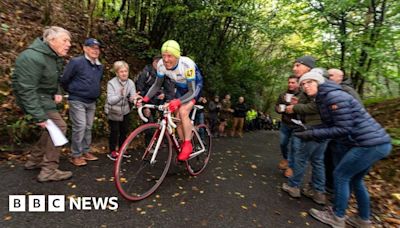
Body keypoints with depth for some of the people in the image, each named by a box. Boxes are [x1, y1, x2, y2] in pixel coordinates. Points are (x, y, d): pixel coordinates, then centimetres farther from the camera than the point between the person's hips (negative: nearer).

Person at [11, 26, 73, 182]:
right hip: (34, 98, -10)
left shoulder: (54, 56, 6)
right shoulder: (32, 57, -24)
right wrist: (38, 115, -29)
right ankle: (49, 171, -4)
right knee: (58, 126, -14)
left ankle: (34, 160, 31)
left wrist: (57, 92, 2)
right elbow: (26, 89, -27)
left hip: (45, 97, 10)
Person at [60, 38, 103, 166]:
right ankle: (76, 155, 6)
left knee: (88, 128, 11)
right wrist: (72, 92, 7)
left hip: (92, 102, 7)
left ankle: (85, 152, 23)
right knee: (80, 127, -8)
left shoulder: (99, 66, 10)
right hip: (77, 101, -6)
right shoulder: (76, 62, -11)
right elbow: (64, 80, -5)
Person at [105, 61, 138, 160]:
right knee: (114, 131, 0)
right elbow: (110, 100, -21)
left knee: (124, 131, 12)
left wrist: (134, 98, -39)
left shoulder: (130, 83, -6)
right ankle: (112, 151, 20)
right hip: (113, 112, -3)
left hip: (125, 111, 4)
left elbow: (132, 97, -15)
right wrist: (120, 95, -38)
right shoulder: (111, 83, -15)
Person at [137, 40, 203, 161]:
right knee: (177, 117, 0)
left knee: (183, 112, -26)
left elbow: (192, 91, -36)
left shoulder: (187, 65, -36)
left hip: (195, 86, -5)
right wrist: (145, 99, -24)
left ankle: (188, 145, -10)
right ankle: (183, 145, 18)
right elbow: (157, 85, -10)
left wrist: (177, 102, -52)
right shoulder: (161, 64, -22)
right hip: (181, 88, 5)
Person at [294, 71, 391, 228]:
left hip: (370, 143, -10)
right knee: (354, 179, 19)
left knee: (340, 175, 1)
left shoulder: (334, 96, -20)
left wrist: (311, 134, -20)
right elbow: (329, 125, 10)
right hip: (373, 142, 10)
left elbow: (343, 129, -22)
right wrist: (307, 130, -3)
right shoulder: (323, 98, 10)